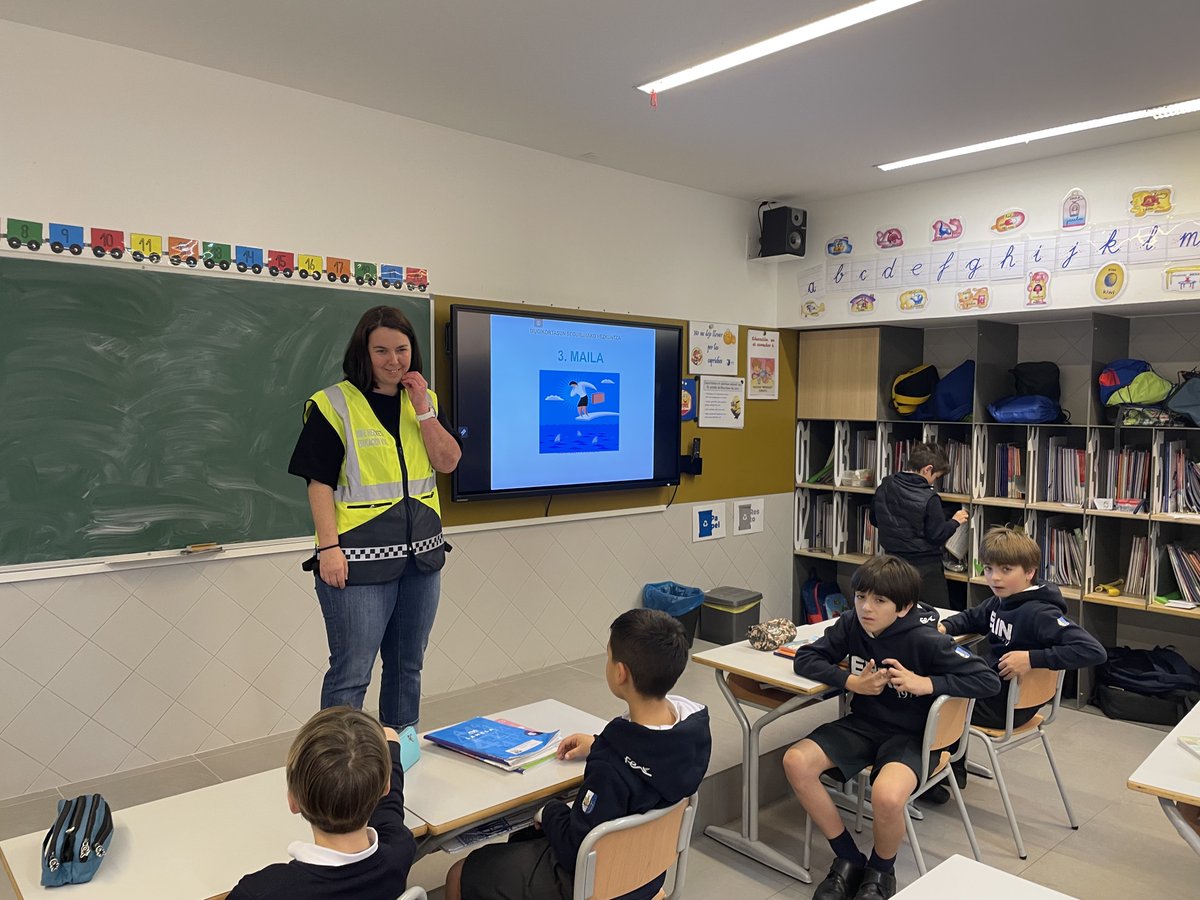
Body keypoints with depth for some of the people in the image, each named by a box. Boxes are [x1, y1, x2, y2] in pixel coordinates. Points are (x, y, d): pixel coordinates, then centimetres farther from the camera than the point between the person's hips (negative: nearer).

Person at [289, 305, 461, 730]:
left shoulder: (423, 400, 9)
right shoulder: (333, 405, -7)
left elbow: (448, 462, 0)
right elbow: (320, 483, -9)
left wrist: (423, 410, -9)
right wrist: (329, 547, -16)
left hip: (421, 554, 6)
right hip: (360, 558, -6)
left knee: (407, 665, 17)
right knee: (351, 673, -3)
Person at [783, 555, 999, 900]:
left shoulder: (925, 641, -18)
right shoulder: (850, 624, -7)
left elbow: (989, 680, -17)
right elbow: (805, 658, -3)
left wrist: (925, 683, -26)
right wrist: (852, 682, -18)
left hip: (908, 735, -5)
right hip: (862, 724, 5)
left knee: (887, 796, -35)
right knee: (796, 762, -18)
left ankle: (881, 870, 3)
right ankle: (849, 859, 3)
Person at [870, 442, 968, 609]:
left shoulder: (884, 487, -1)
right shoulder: (929, 498, -19)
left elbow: (874, 520, 12)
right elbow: (937, 536, -14)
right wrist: (955, 522, 1)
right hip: (925, 567, -6)